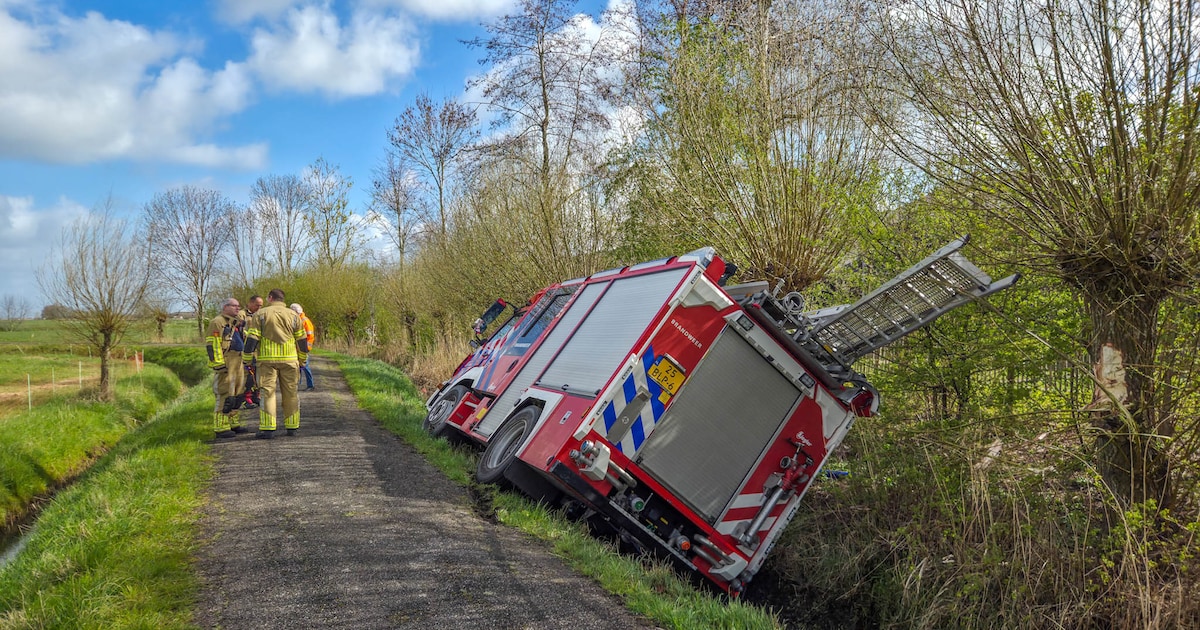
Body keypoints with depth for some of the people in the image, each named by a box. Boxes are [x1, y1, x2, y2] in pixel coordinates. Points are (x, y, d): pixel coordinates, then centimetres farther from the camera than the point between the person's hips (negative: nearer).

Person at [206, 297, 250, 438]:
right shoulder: (217, 322, -9)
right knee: (224, 395, -10)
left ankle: (233, 423, 22)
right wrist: (219, 364, -21)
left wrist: (244, 362, 26)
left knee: (234, 394, 14)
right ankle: (221, 427, -8)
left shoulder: (235, 323, 21)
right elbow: (212, 345, -16)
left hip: (236, 364, 10)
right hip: (224, 365, -10)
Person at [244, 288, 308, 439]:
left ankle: (267, 429, -6)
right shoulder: (293, 315, 10)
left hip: (267, 360, -2)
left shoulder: (260, 314, 3)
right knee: (290, 393, 10)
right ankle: (292, 427, 14)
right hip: (289, 359, 2)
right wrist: (302, 361, 19)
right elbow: (302, 340, 10)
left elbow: (252, 339, -3)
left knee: (267, 392, 0)